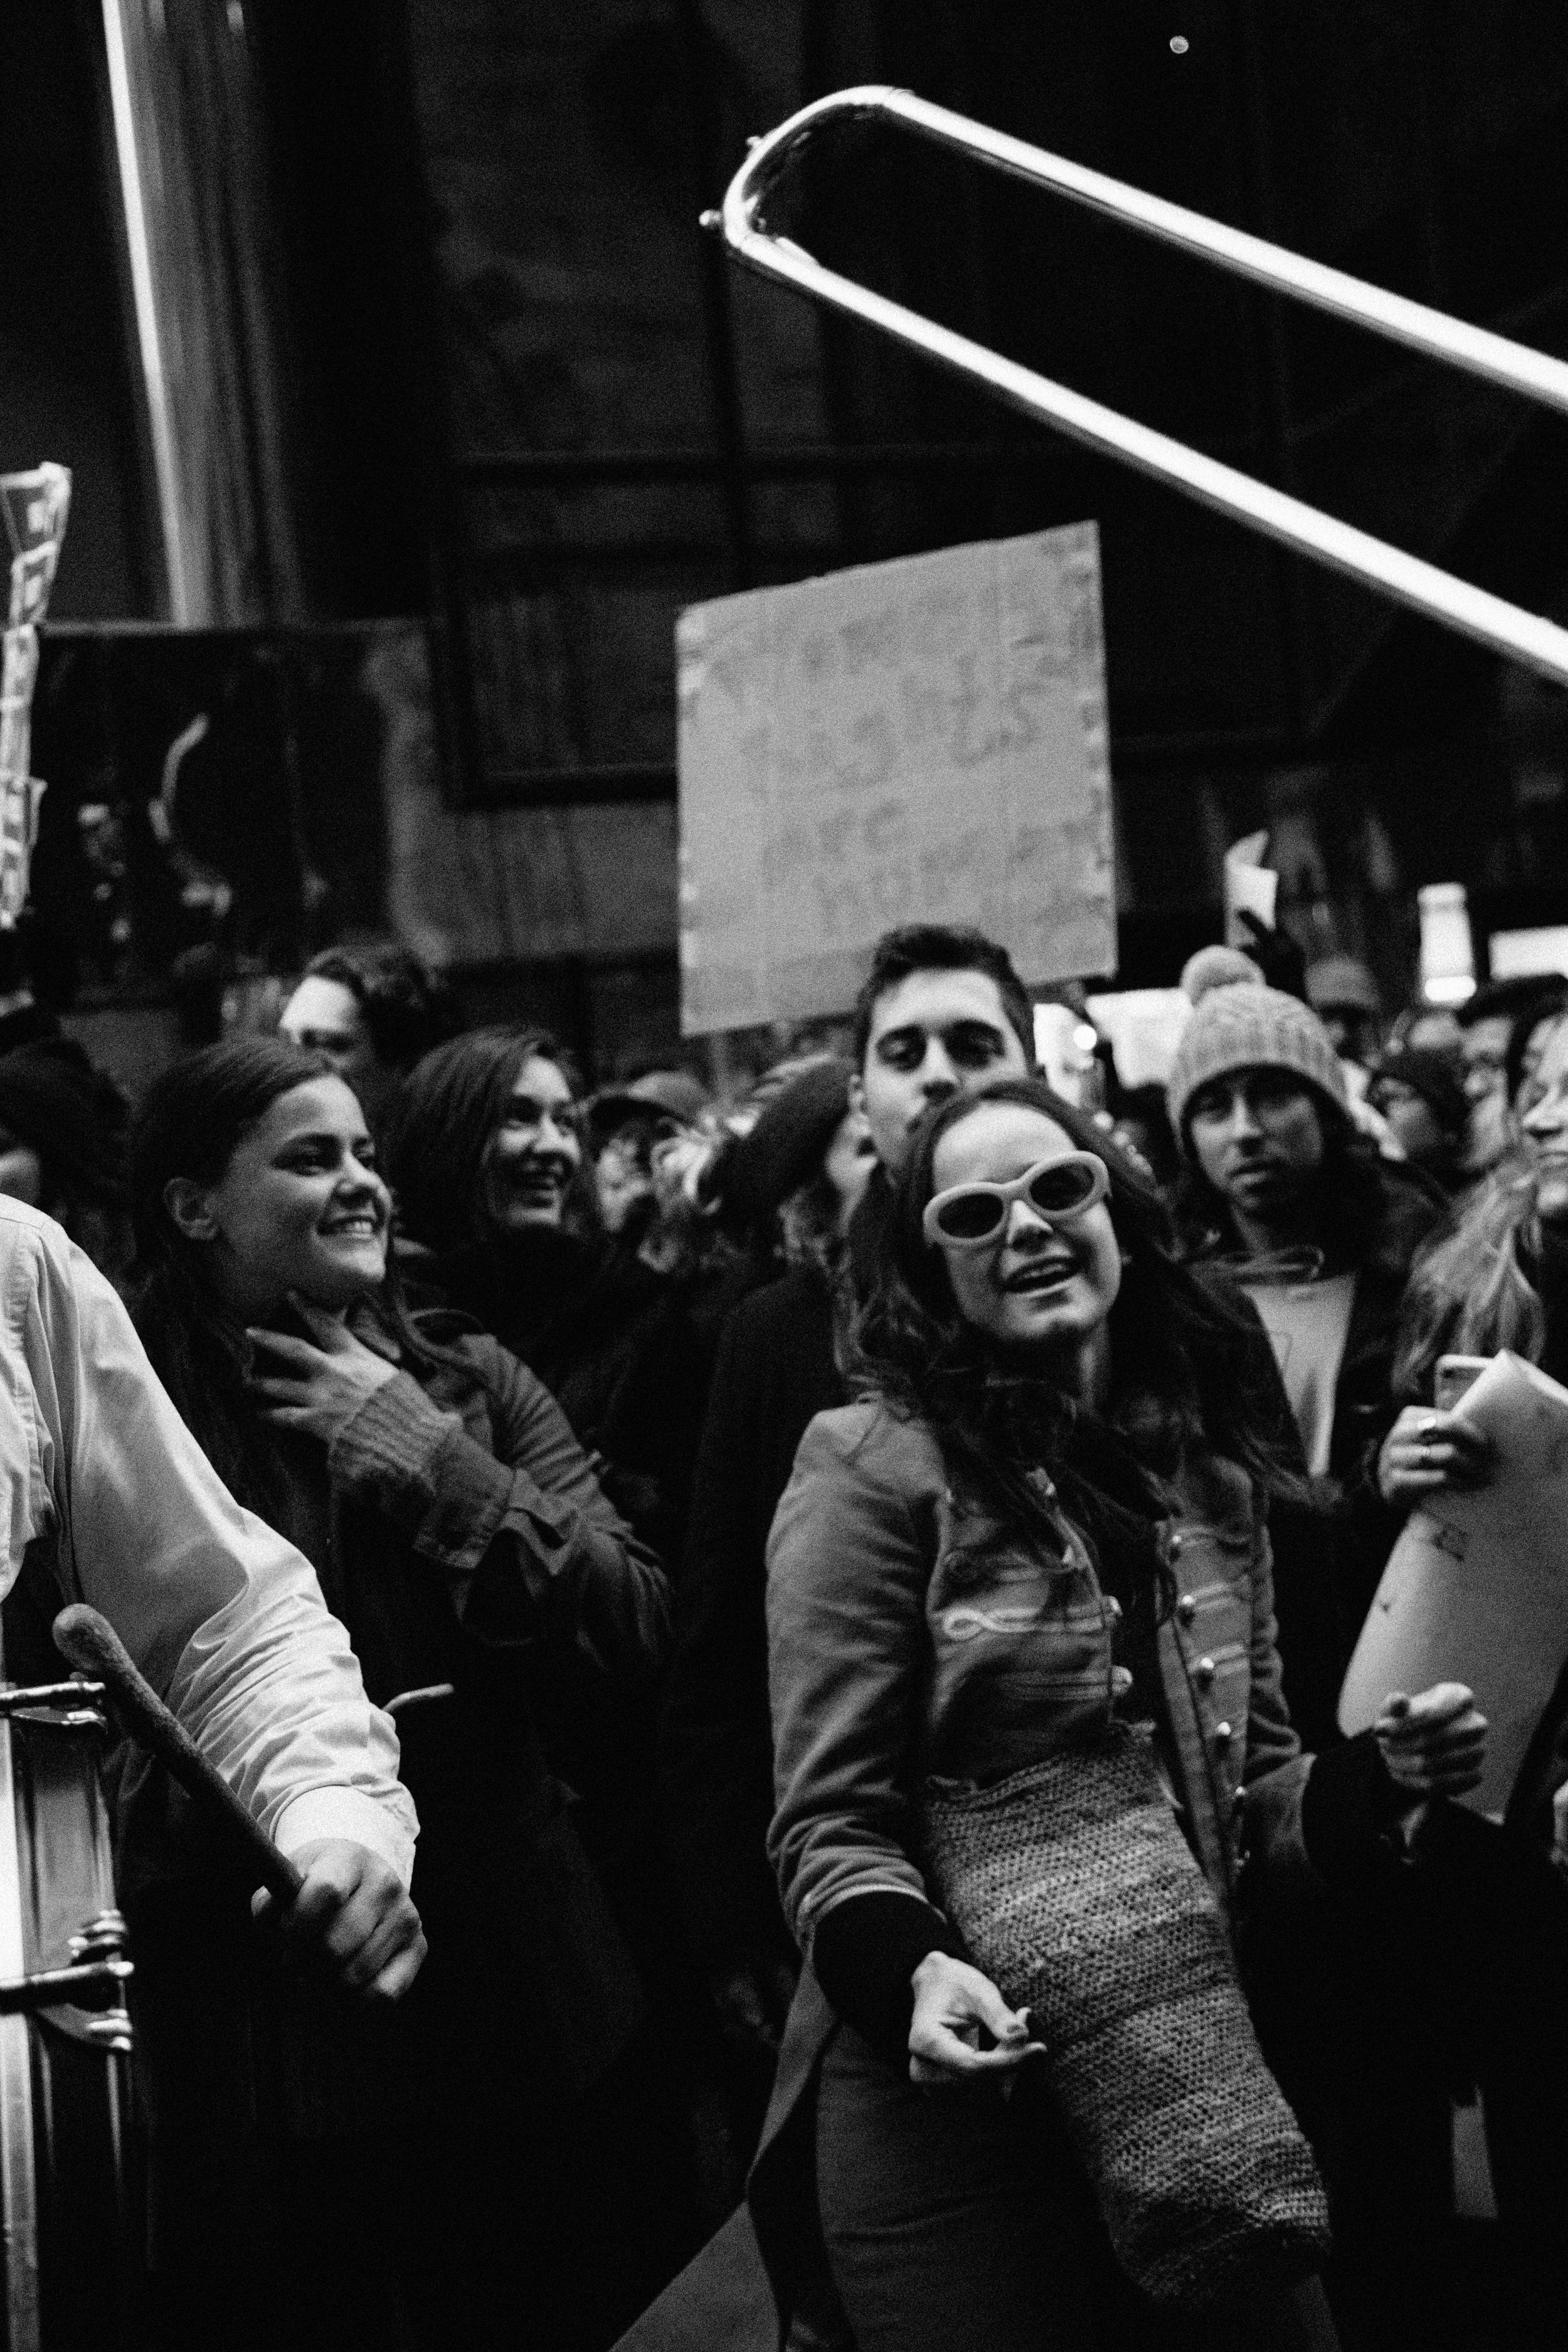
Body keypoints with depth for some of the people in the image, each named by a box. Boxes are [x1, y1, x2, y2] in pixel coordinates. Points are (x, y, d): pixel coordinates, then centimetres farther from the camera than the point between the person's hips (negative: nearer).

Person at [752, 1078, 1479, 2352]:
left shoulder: (1209, 1474, 7)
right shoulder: (874, 1469, -9)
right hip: (955, 2091, -5)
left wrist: (1376, 1775, -4)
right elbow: (831, 1820, -11)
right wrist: (914, 1970, -28)